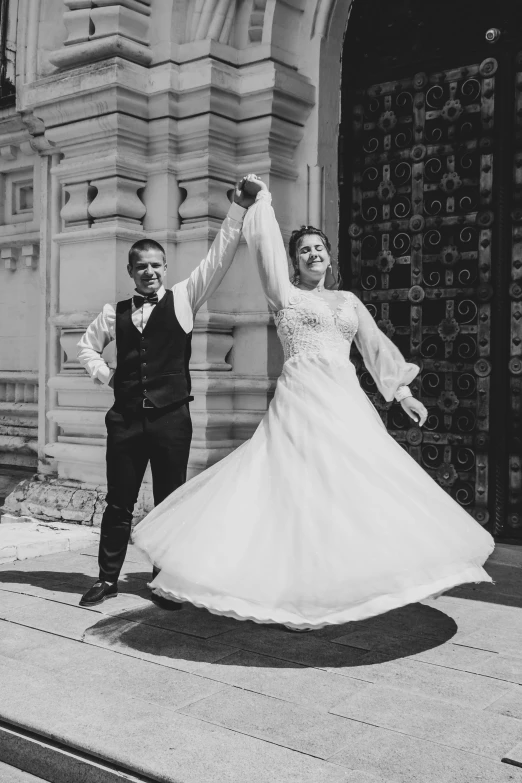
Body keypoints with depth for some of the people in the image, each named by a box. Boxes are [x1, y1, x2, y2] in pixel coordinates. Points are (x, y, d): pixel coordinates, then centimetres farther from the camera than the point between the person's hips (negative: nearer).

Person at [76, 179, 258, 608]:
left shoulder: (183, 299, 3)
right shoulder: (115, 312, 10)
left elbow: (218, 258, -6)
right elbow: (87, 346, 26)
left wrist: (240, 206, -15)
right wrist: (106, 375, 8)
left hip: (170, 417, -2)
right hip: (125, 418, 2)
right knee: (119, 501, 9)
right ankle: (108, 577, 21)